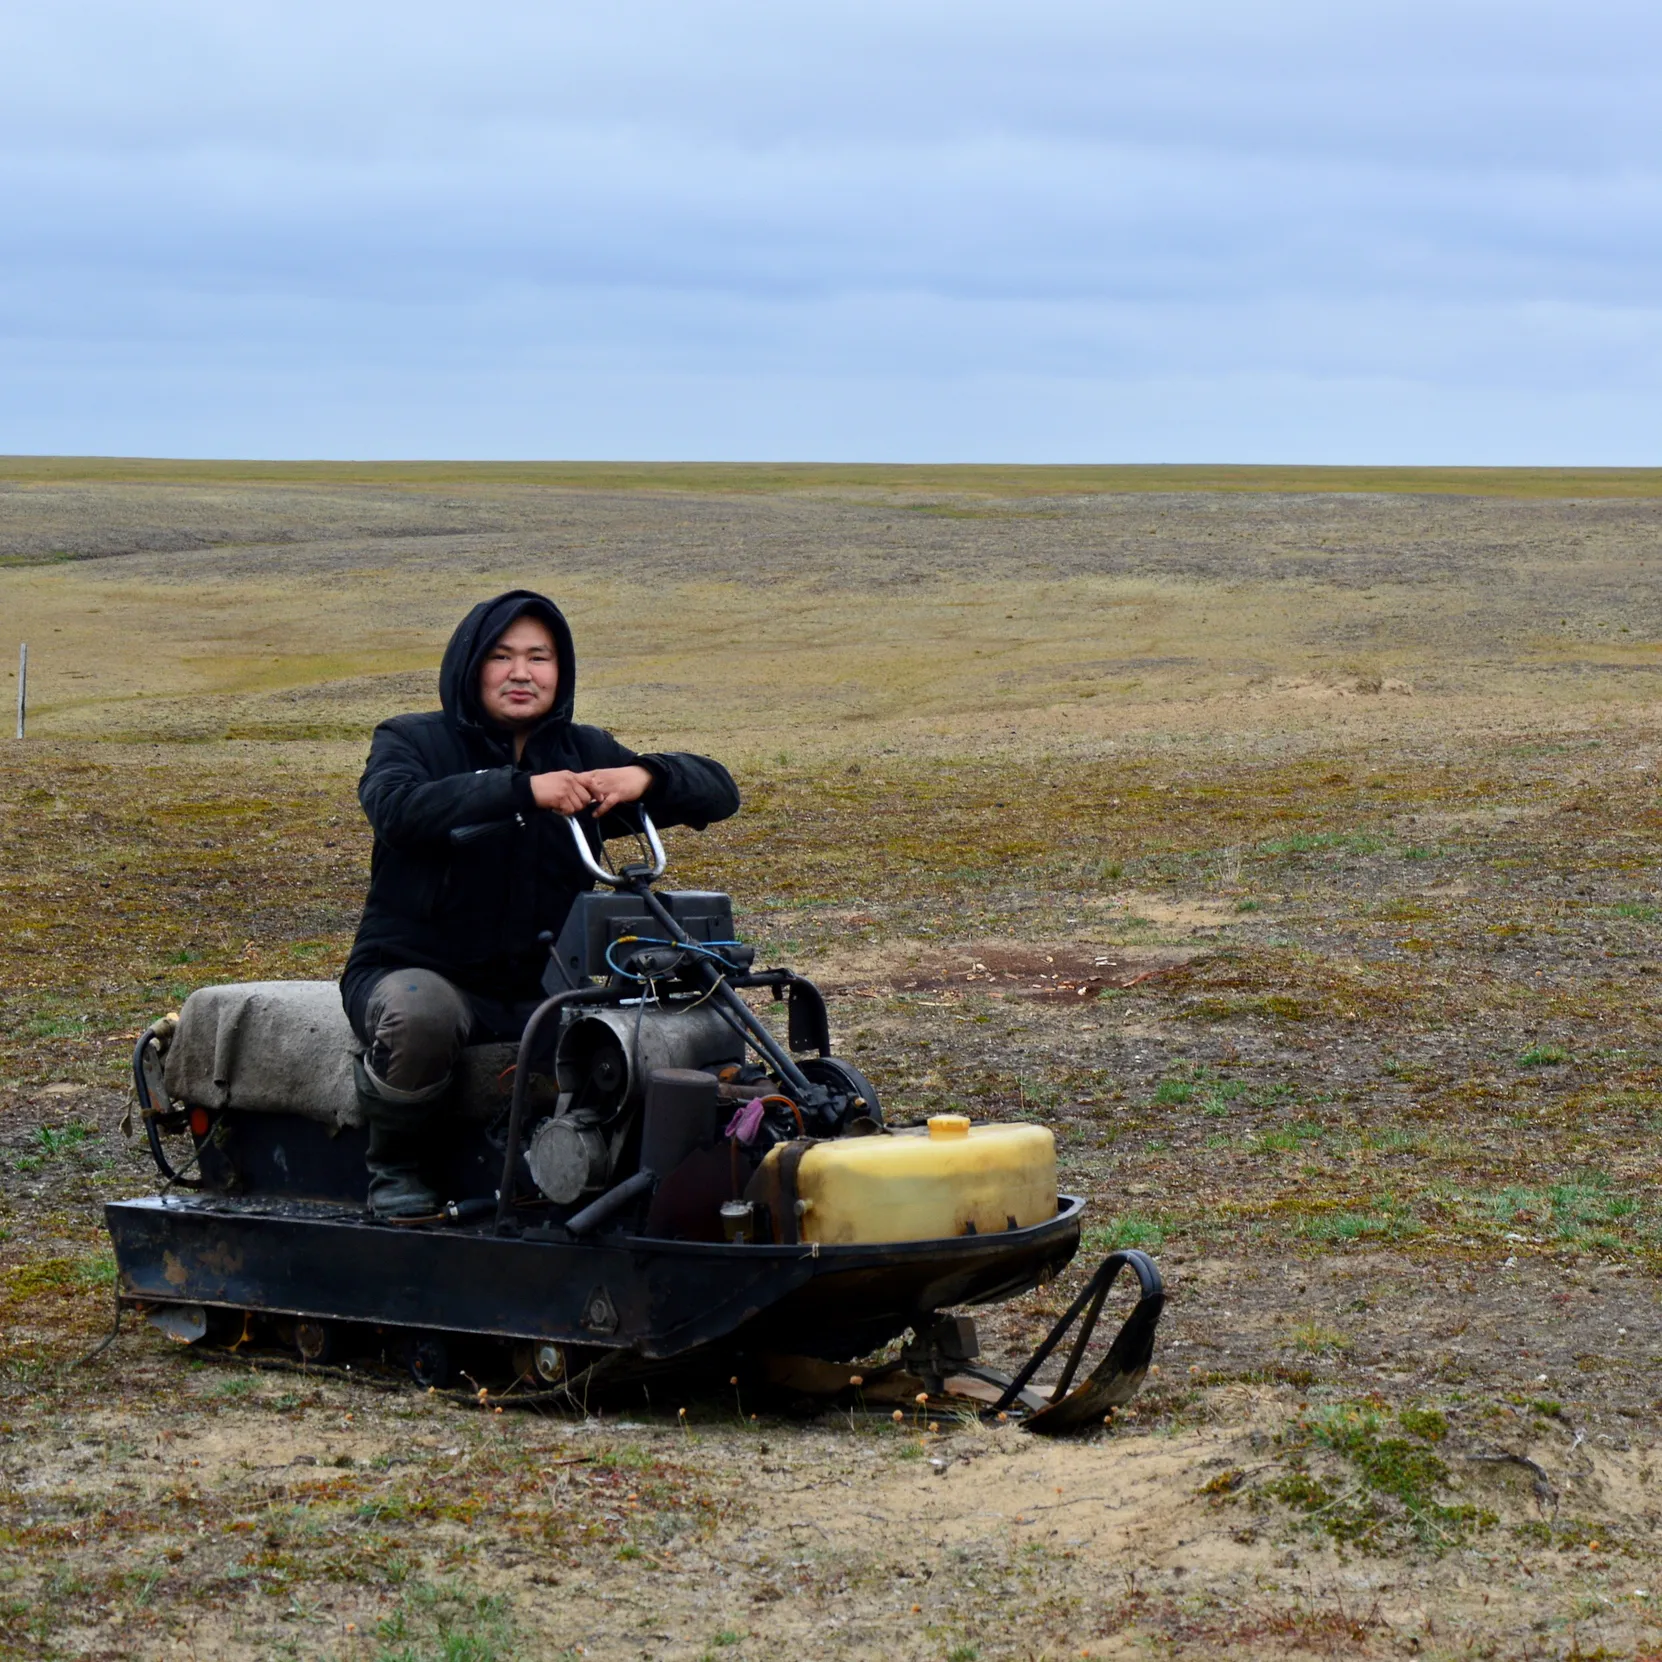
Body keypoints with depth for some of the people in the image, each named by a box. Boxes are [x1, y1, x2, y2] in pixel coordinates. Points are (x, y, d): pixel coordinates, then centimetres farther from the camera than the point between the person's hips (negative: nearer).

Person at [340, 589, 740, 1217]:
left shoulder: (584, 754, 10)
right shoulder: (412, 742, -1)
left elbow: (718, 790, 4)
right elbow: (399, 810, -25)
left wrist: (645, 777, -19)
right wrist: (524, 789, -36)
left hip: (539, 986, 3)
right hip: (416, 970, -3)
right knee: (421, 1015, -38)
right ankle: (393, 1170, -10)